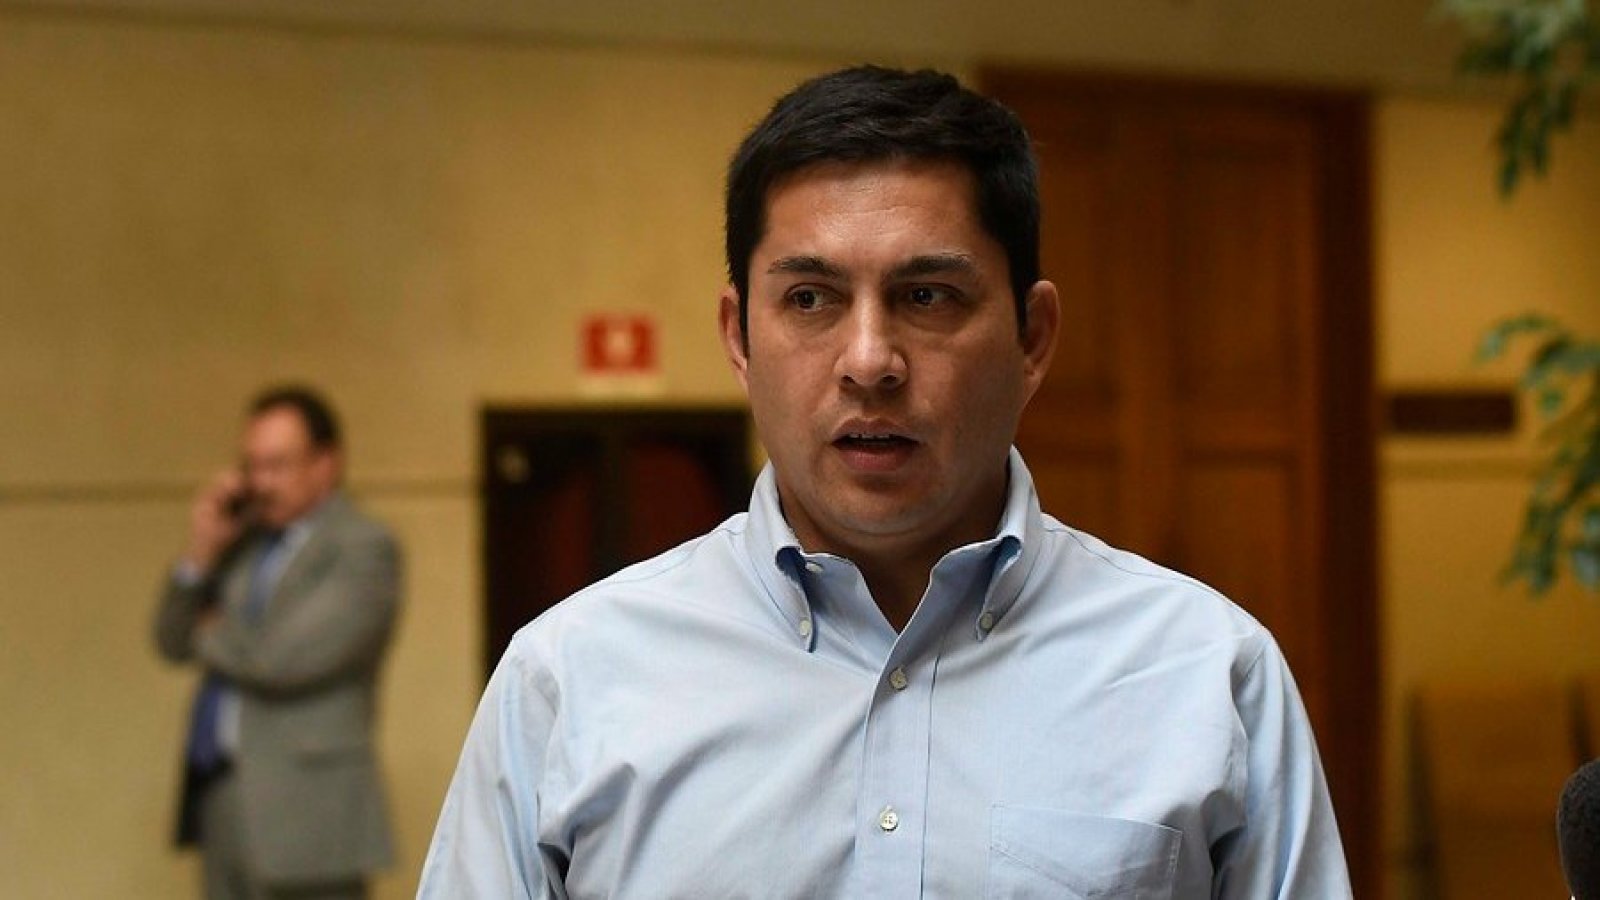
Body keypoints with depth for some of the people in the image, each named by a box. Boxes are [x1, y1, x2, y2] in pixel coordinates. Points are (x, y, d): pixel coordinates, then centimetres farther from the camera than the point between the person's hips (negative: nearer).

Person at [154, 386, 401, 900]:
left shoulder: (365, 547, -9)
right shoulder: (247, 543, 14)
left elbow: (288, 655, -20)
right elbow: (174, 643, 14)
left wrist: (212, 637, -1)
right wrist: (201, 554, -1)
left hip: (304, 810, -8)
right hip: (223, 800, 8)